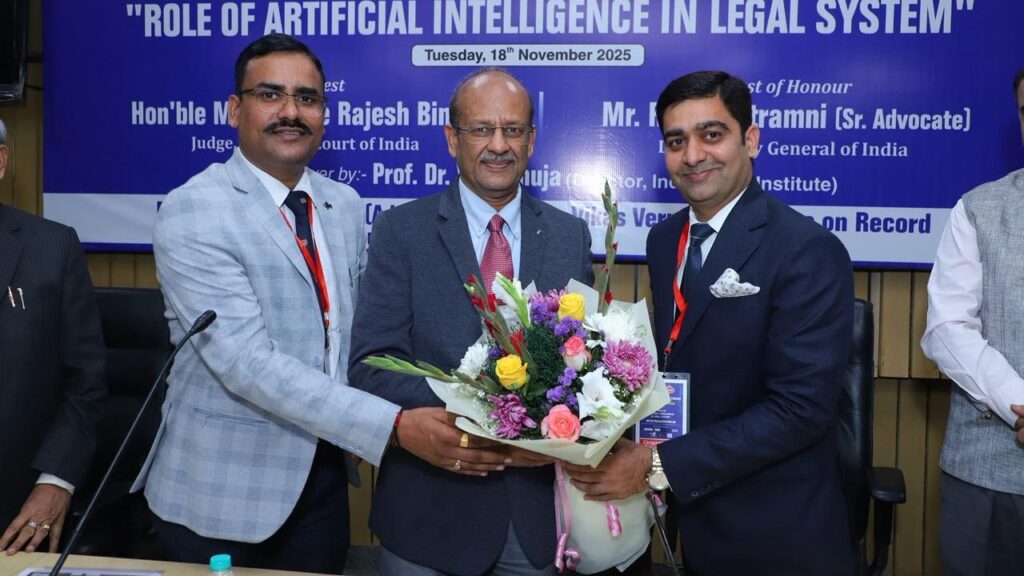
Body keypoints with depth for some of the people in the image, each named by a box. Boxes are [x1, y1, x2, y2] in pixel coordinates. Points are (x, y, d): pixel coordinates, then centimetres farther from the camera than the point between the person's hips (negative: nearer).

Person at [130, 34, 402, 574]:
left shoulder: (344, 204, 4)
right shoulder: (190, 213, -16)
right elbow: (248, 362, -25)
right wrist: (393, 424, -29)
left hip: (323, 473, 6)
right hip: (223, 488, -5)